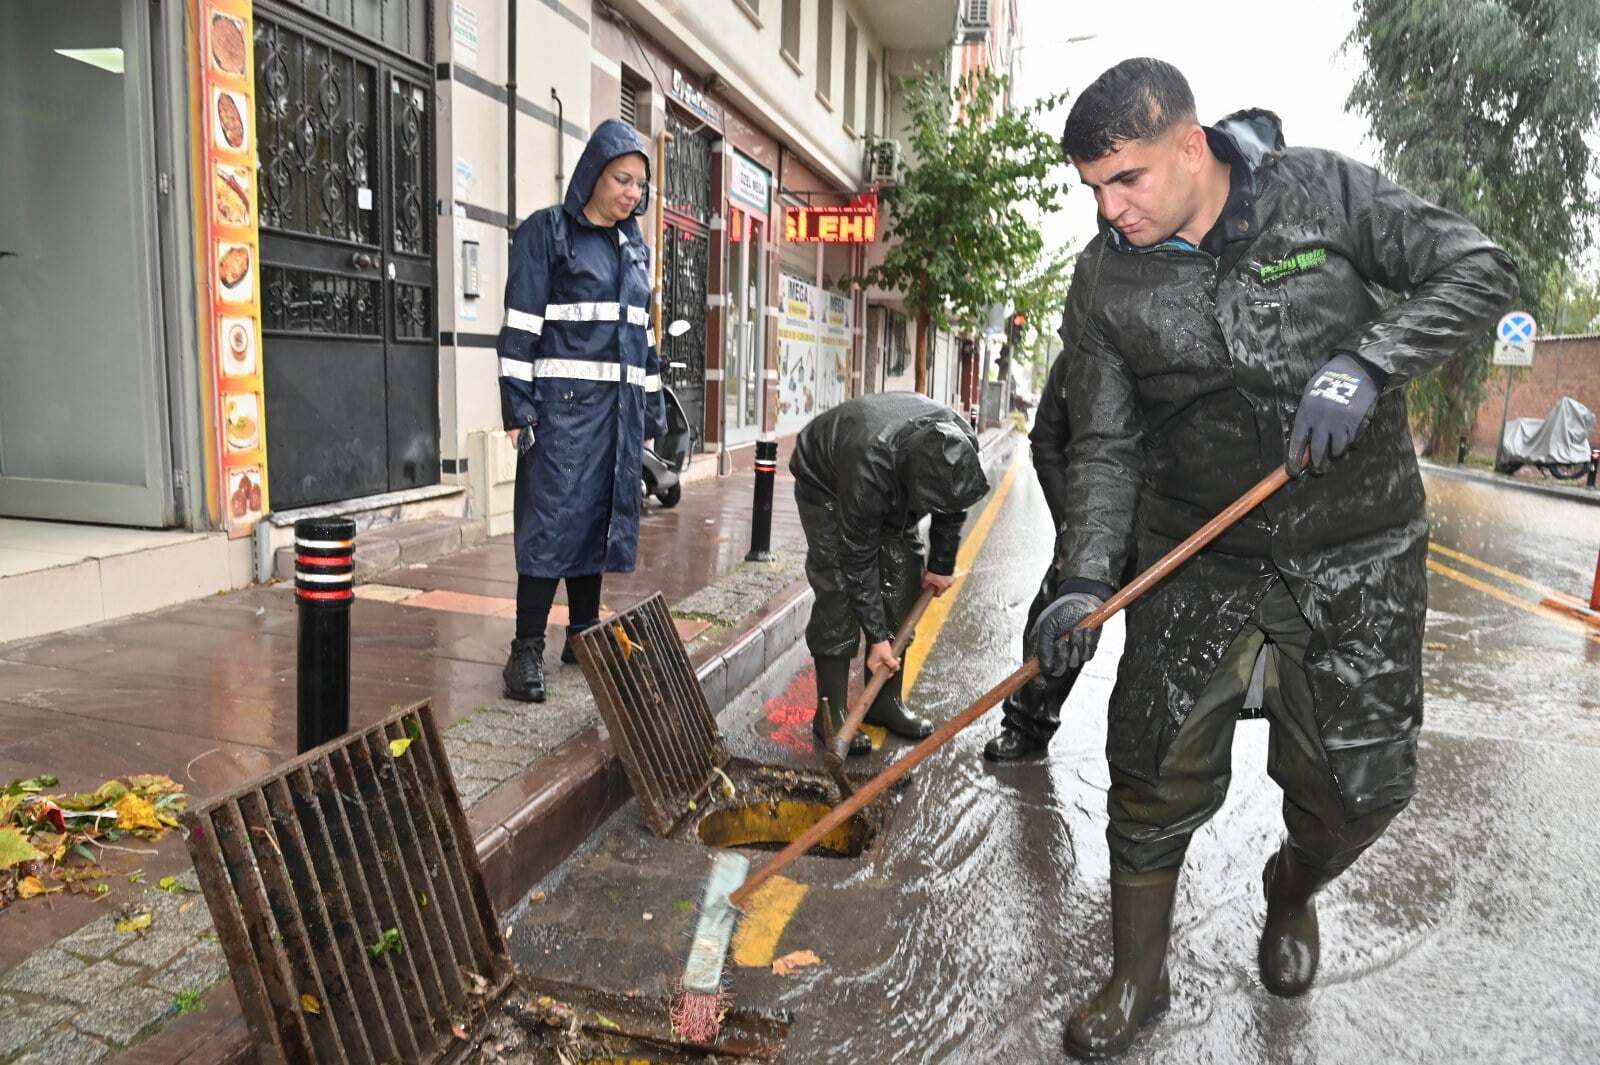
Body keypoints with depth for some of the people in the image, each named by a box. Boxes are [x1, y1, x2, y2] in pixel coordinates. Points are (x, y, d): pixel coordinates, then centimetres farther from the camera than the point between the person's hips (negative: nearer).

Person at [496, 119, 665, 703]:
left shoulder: (634, 246, 18)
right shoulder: (546, 232, -1)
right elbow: (520, 326, -7)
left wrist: (651, 411, 16)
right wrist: (517, 409, -14)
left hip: (620, 407, 6)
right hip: (563, 402, -6)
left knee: (602, 518, 8)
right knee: (551, 519, -8)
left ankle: (583, 634, 20)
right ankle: (527, 650, -1)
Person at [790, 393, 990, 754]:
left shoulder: (961, 444, -28)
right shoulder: (867, 467, -44)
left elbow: (952, 508, -5)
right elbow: (858, 559, -33)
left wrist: (942, 566, 4)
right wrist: (878, 637, -27)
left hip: (892, 488, 6)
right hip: (825, 483, -6)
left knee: (903, 585, -1)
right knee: (839, 592, -16)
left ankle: (885, 700, 10)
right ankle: (831, 713, -6)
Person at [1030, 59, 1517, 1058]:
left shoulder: (1324, 189, -6)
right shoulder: (1106, 282, -3)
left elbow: (1481, 269, -3)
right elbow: (1106, 447, -4)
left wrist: (1365, 363, -21)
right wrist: (1085, 580, -17)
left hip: (1355, 553, 0)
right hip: (1194, 558, 1)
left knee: (1361, 783, 6)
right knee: (1157, 778, 0)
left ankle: (1292, 892, 42)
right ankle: (1137, 978, 24)